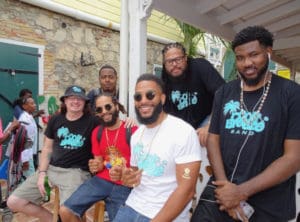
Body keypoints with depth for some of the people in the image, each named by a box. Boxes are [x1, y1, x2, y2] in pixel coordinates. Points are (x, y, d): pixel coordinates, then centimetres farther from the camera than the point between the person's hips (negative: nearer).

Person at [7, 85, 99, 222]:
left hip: (76, 171, -5)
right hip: (51, 168, 6)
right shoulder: (55, 120, 7)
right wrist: (42, 172, 1)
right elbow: (47, 148, 12)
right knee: (13, 202, 2)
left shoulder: (92, 121, -7)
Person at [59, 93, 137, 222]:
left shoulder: (132, 130, -11)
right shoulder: (97, 132, 9)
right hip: (101, 180, 5)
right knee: (65, 211, -5)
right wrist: (95, 166, -8)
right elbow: (99, 161, 14)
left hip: (123, 186, -4)